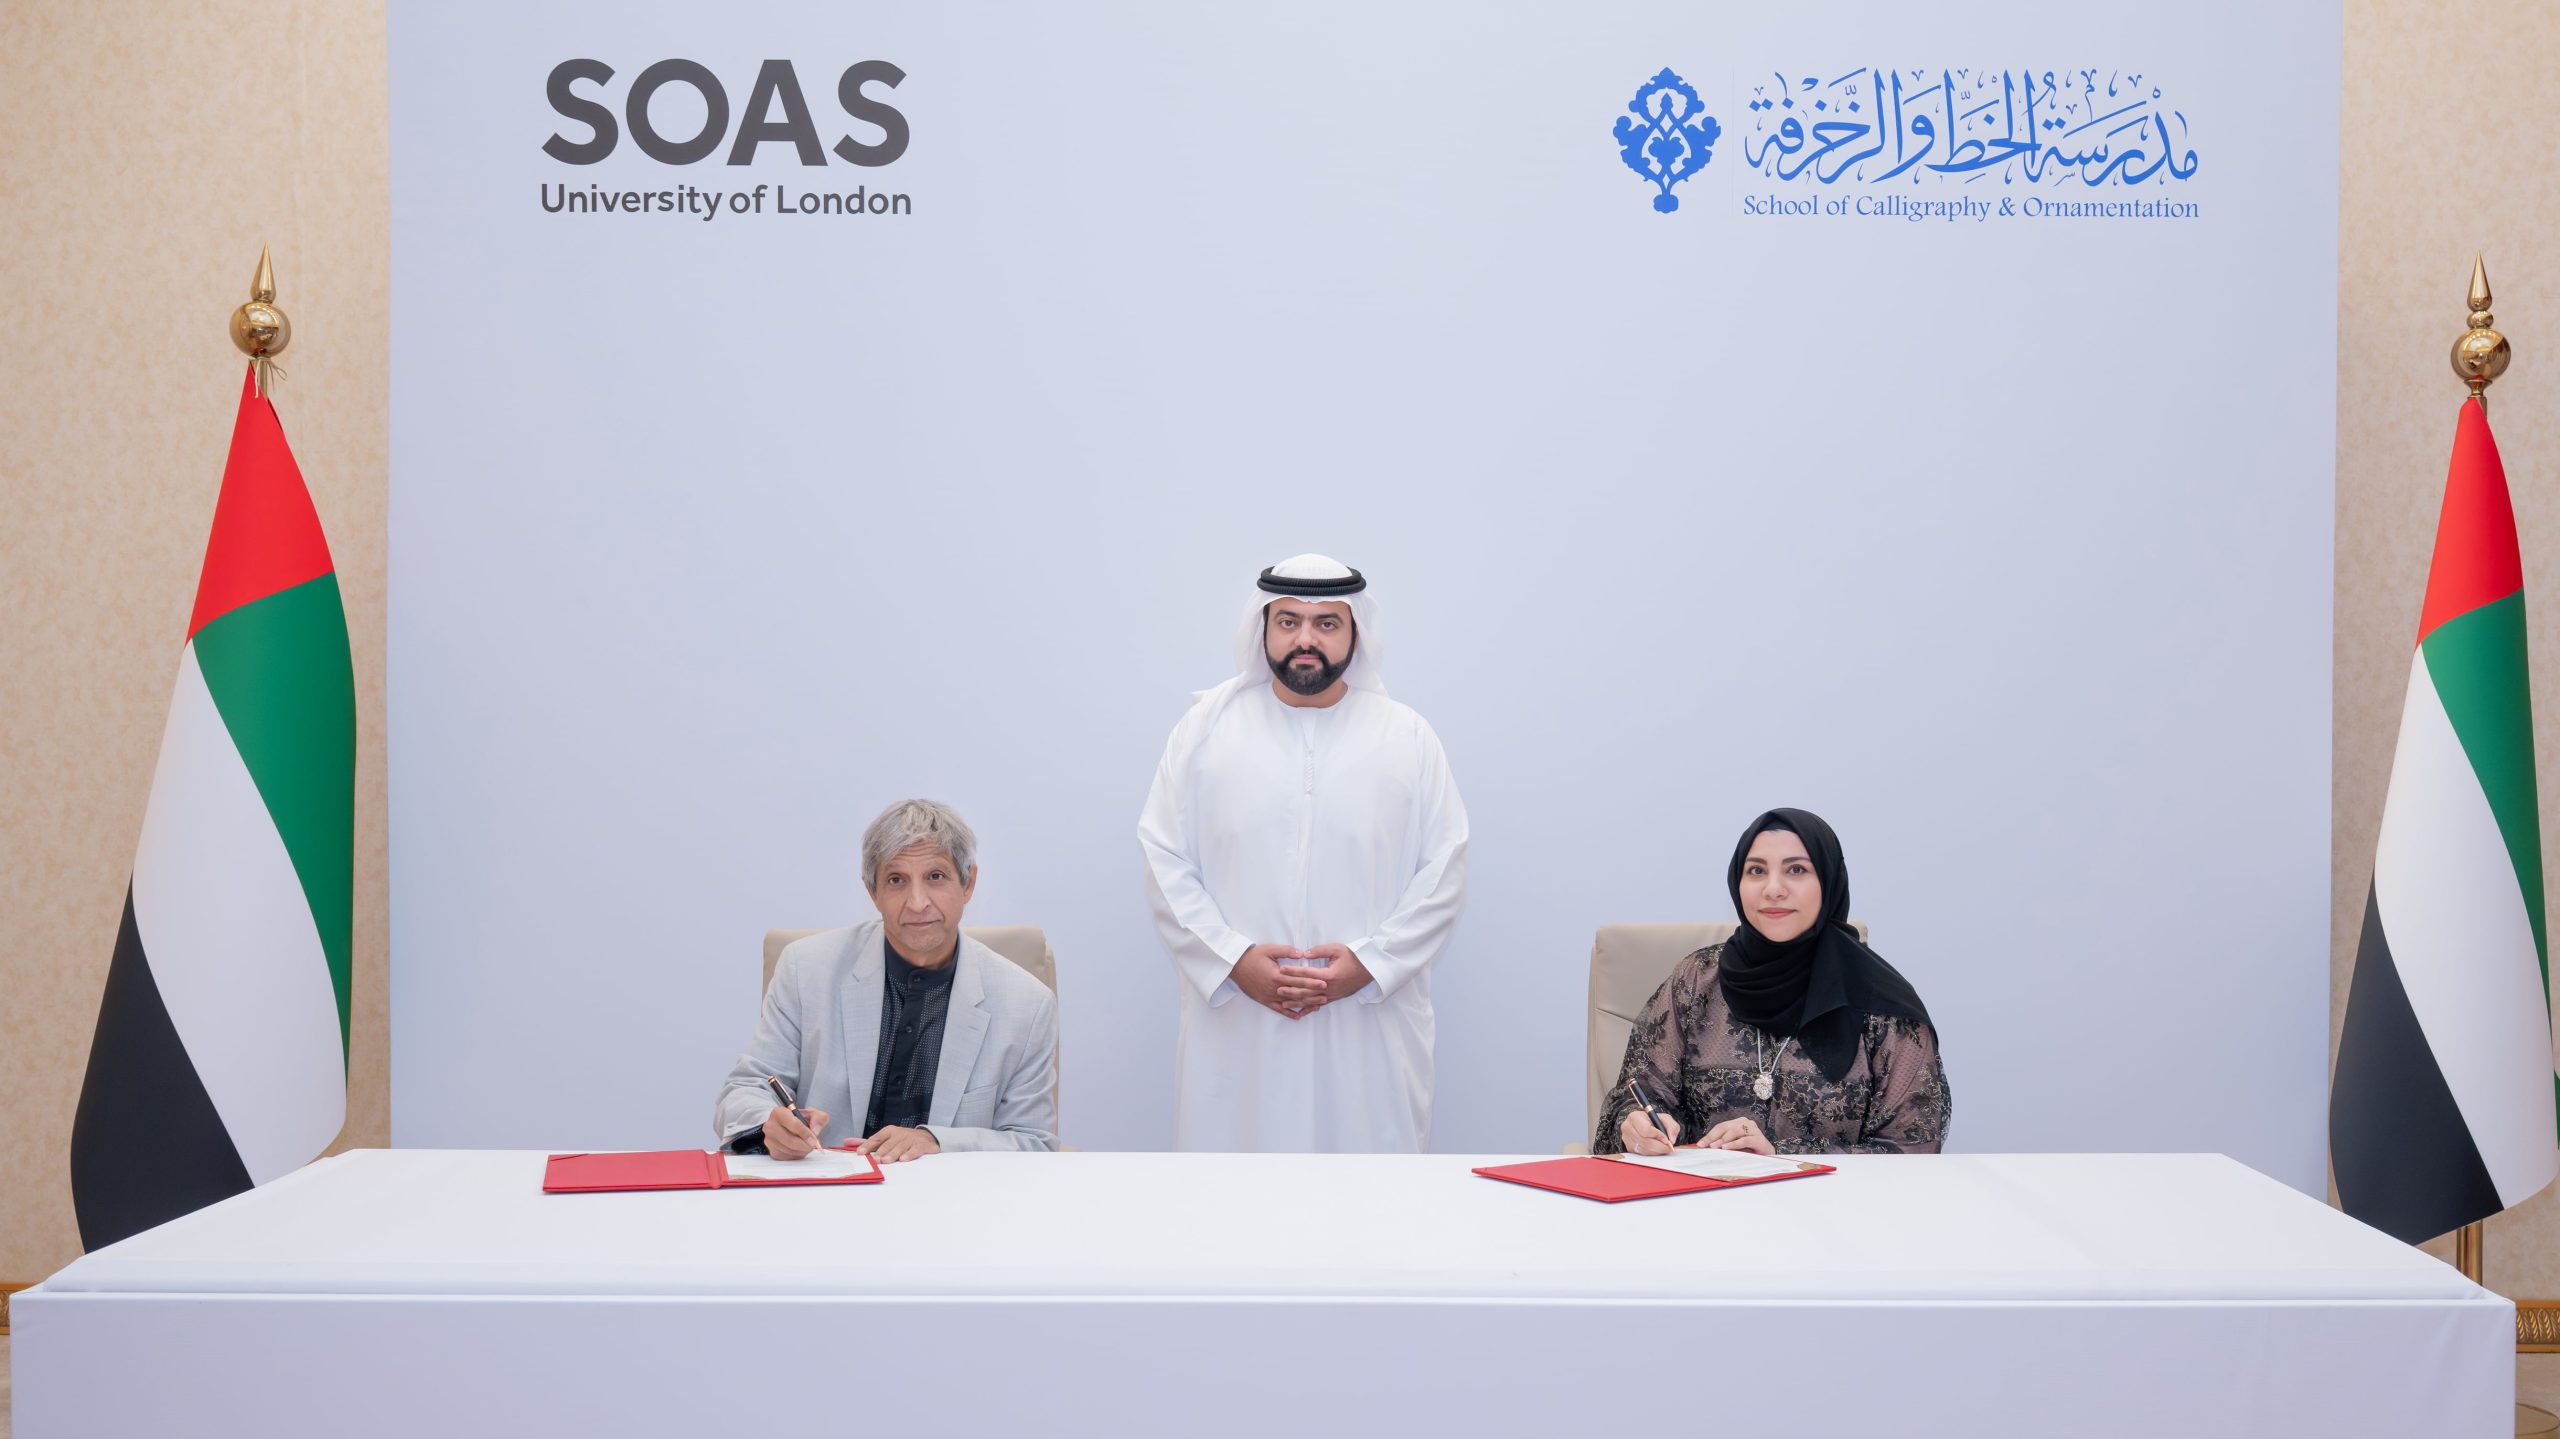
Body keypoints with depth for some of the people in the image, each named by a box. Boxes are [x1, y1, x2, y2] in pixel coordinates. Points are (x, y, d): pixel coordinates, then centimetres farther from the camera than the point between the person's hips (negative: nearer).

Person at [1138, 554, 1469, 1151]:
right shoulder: (1206, 727, 7)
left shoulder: (1409, 738, 7)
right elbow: (1165, 861, 3)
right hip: (1237, 1031, 0)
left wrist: (1370, 962, -9)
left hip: (1369, 1029, 0)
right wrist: (1234, 958, -9)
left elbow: (1444, 872, 4)